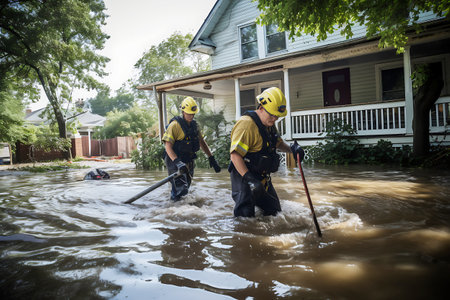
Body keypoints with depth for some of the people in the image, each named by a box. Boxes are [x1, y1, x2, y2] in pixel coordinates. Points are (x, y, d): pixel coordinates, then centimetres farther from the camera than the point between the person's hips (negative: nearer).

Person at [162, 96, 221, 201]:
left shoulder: (193, 125, 8)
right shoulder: (175, 125, -15)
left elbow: (202, 142, 15)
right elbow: (168, 146, -21)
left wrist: (211, 158, 7)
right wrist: (177, 162, -33)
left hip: (189, 162, 7)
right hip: (175, 162, -7)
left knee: (185, 188, 14)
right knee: (181, 188, -14)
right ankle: (174, 198, 15)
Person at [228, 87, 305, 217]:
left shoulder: (270, 125, 9)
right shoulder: (246, 123, -22)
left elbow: (278, 143, 23)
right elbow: (235, 154, -27)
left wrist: (291, 148, 0)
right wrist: (249, 178, -33)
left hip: (263, 177, 9)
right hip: (244, 176, -9)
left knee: (274, 211, 19)